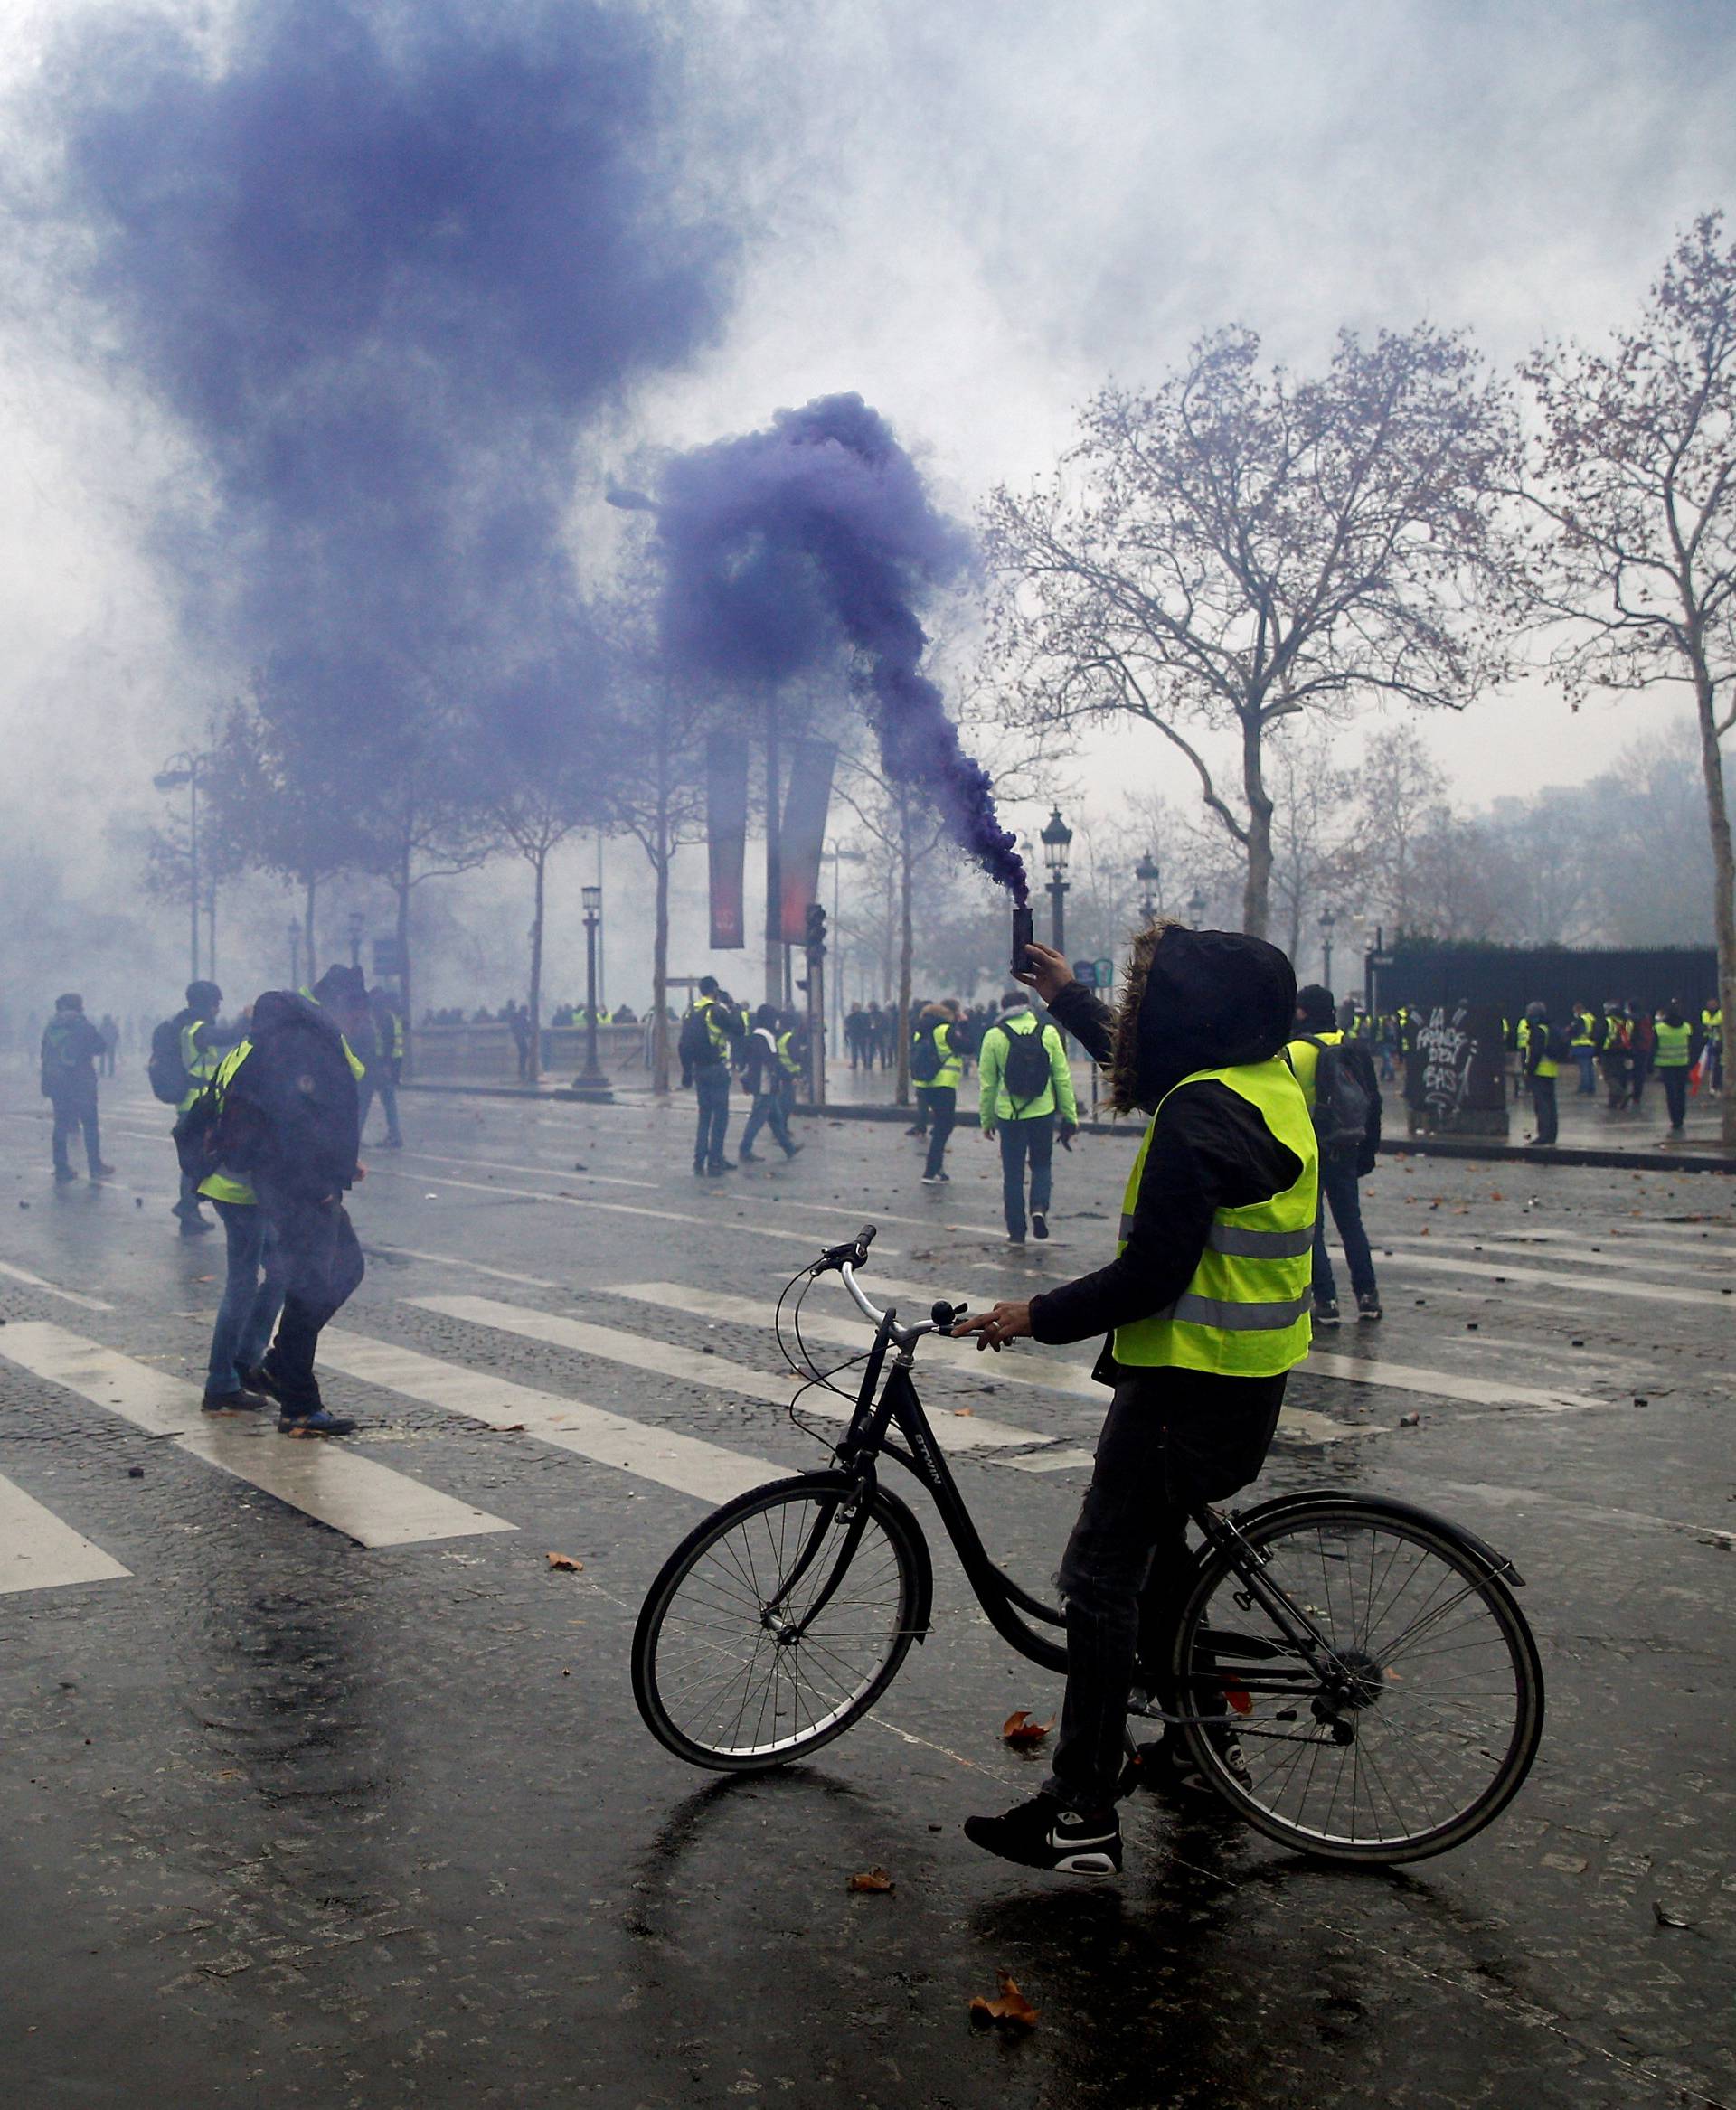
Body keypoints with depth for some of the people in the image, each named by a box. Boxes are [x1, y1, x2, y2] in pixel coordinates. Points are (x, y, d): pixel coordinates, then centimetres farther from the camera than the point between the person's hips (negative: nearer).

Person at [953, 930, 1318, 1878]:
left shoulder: (1201, 1114, -22)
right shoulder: (1268, 1079, 8)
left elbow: (1153, 1273, -25)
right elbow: (1137, 1067, 28)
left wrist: (1038, 1317, -14)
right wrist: (1067, 998, 36)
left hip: (1188, 1384, -10)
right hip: (1246, 1374, 10)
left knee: (1100, 1576, -4)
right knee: (1154, 1545, 25)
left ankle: (1081, 1816, 0)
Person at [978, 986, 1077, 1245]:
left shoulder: (994, 1036, -4)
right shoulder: (1048, 1033, 0)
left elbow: (986, 1084, -1)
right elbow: (1063, 1078, 2)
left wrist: (986, 1120, 8)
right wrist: (1070, 1116, 7)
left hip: (1009, 1115, -1)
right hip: (1043, 1113, 1)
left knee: (1013, 1173, 9)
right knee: (1041, 1164, 18)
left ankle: (1016, 1231, 10)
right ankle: (1039, 1207, -7)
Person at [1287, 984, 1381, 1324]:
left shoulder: (1292, 1053, -11)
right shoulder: (1355, 1050, 5)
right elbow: (1373, 1103, 10)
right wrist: (1368, 1150, 17)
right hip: (1345, 1151, 5)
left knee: (1310, 1227, 2)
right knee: (1351, 1222, 15)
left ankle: (1326, 1300, 0)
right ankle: (1367, 1295, 15)